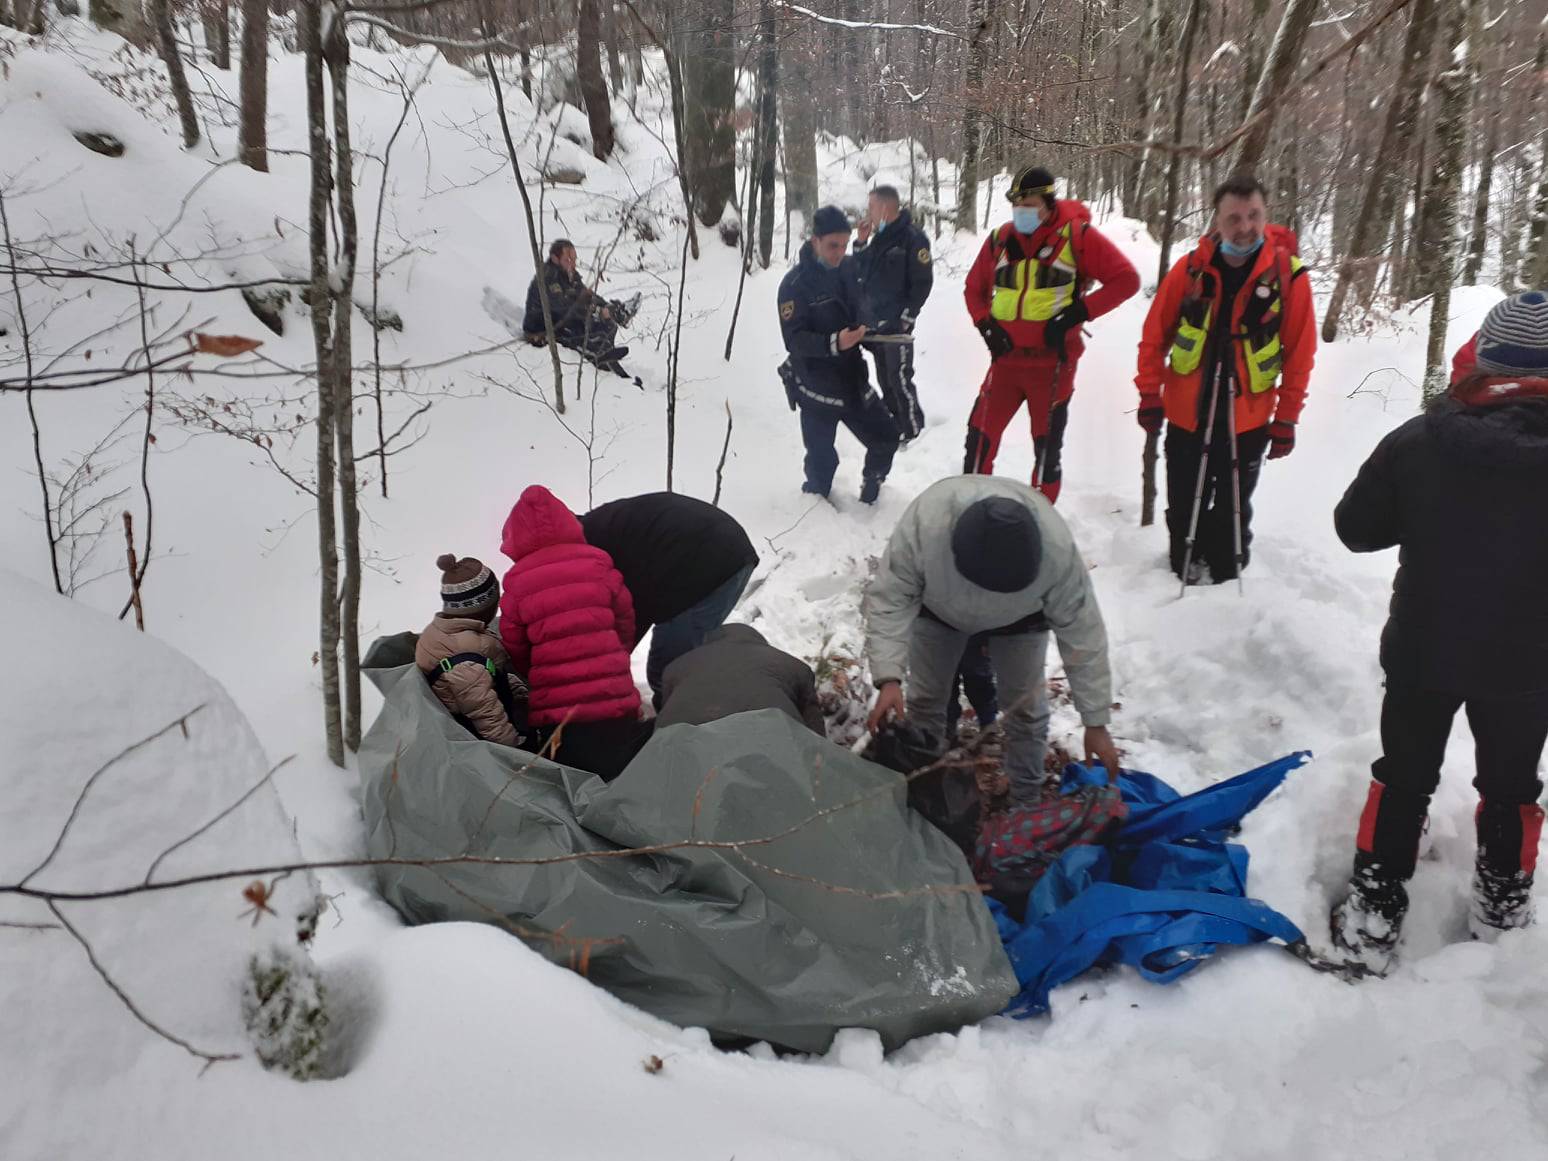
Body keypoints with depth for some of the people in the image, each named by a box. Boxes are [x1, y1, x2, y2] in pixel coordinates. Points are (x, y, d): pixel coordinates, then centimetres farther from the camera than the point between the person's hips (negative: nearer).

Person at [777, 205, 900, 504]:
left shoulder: (848, 268, 4)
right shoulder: (794, 284, -15)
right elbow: (794, 339, -23)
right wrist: (834, 343, -36)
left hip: (853, 378, 6)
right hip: (817, 386, -6)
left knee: (886, 437, 12)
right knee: (822, 460, -2)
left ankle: (870, 490, 36)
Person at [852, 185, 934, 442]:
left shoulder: (913, 237, -12)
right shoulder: (878, 237, 13)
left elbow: (923, 282, -14)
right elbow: (861, 273, 19)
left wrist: (907, 317, -15)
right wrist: (861, 242, 5)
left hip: (896, 324, -8)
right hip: (874, 323, 8)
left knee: (899, 380, -6)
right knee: (885, 380, 16)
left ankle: (913, 431, 5)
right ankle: (894, 426, 29)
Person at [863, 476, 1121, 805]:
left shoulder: (1057, 548, -42)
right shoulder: (924, 522, -46)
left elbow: (1082, 632, -29)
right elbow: (890, 599, -33)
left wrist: (1096, 722, -23)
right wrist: (889, 678, -43)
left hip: (1019, 617, 0)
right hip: (938, 607, 1)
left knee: (1025, 708, 3)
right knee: (925, 698, 9)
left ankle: (1027, 803, 25)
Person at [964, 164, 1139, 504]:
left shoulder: (1076, 235, -7)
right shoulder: (1000, 239, 5)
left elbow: (1125, 279, -8)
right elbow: (974, 289, 19)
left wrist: (1077, 312, -15)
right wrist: (986, 326, 1)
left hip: (1052, 362, -3)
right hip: (1006, 358, 3)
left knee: (1047, 446, 6)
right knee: (980, 436, 1)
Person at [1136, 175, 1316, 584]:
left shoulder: (1288, 274, -9)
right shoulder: (1191, 268, -6)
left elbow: (1300, 354, -4)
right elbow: (1155, 335, 0)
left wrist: (1286, 420, -3)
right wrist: (1150, 395, -3)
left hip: (1248, 422, -1)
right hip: (1185, 414, 2)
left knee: (1232, 515, 11)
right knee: (1183, 510, 14)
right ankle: (1183, 578, 33)